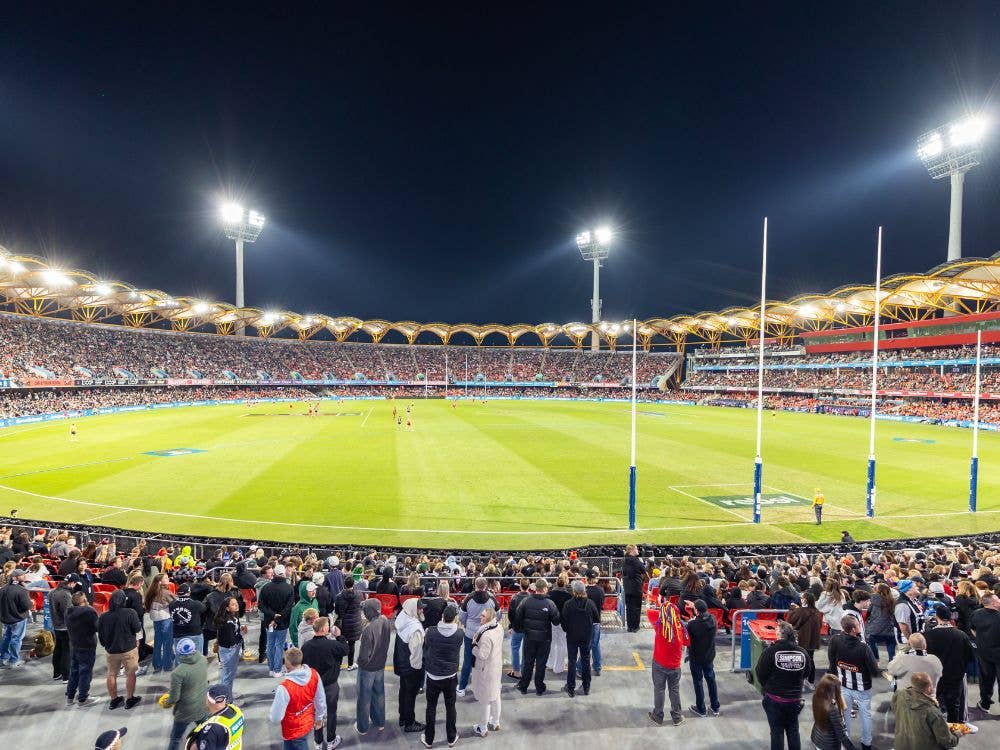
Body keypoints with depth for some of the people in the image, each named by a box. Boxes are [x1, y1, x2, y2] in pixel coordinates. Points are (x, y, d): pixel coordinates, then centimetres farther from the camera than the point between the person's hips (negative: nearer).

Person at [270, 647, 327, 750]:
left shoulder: (285, 687, -36)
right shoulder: (314, 674, -17)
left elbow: (276, 718, -25)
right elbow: (321, 699, -3)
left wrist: (270, 715, -2)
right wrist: (319, 717, 14)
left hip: (294, 731, -5)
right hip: (308, 724, 5)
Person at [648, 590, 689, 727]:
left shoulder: (658, 623, -21)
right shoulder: (680, 626, -18)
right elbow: (687, 642, -1)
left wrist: (662, 605, 3)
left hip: (659, 663, -1)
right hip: (675, 664, 1)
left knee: (659, 690, 13)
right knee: (674, 690, 18)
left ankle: (658, 717, 26)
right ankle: (676, 717, 31)